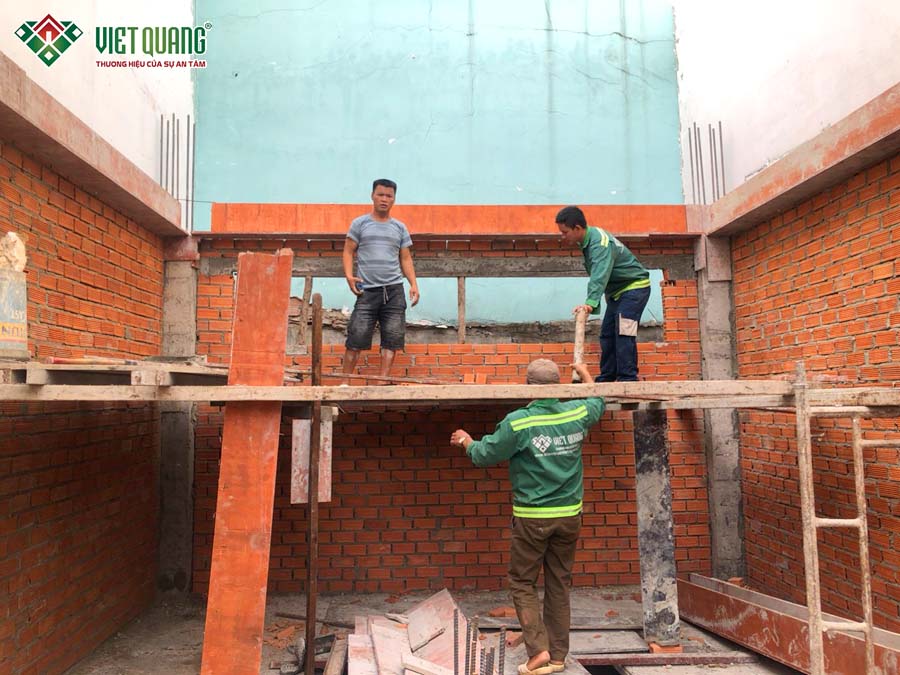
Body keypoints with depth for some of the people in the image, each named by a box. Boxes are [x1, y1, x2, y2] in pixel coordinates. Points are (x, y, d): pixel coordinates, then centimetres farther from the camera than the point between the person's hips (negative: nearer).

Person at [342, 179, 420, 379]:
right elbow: (348, 252, 6)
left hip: (394, 290, 3)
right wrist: (349, 275, -11)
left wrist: (413, 284, 1)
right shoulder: (360, 224, 7)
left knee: (392, 339, -1)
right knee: (356, 337, -5)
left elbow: (406, 258, 14)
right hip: (368, 290, -2)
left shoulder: (400, 228, 14)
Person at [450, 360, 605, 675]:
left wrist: (465, 441, 15)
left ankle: (538, 649, 1)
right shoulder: (576, 414, -2)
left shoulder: (518, 422, -16)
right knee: (559, 584, 13)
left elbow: (484, 455, -5)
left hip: (532, 517, -4)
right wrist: (585, 373, 39)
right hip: (569, 514, 5)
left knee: (522, 583, 10)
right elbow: (598, 402, 22)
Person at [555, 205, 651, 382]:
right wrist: (591, 302, 12)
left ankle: (628, 379, -18)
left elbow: (600, 276, -44)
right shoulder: (589, 238, 1)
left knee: (623, 333, -18)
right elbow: (597, 275, 11)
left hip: (634, 287, -10)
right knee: (607, 333, 7)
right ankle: (606, 378, 12)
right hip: (617, 291, 10)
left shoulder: (599, 243, -29)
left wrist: (590, 303, -56)